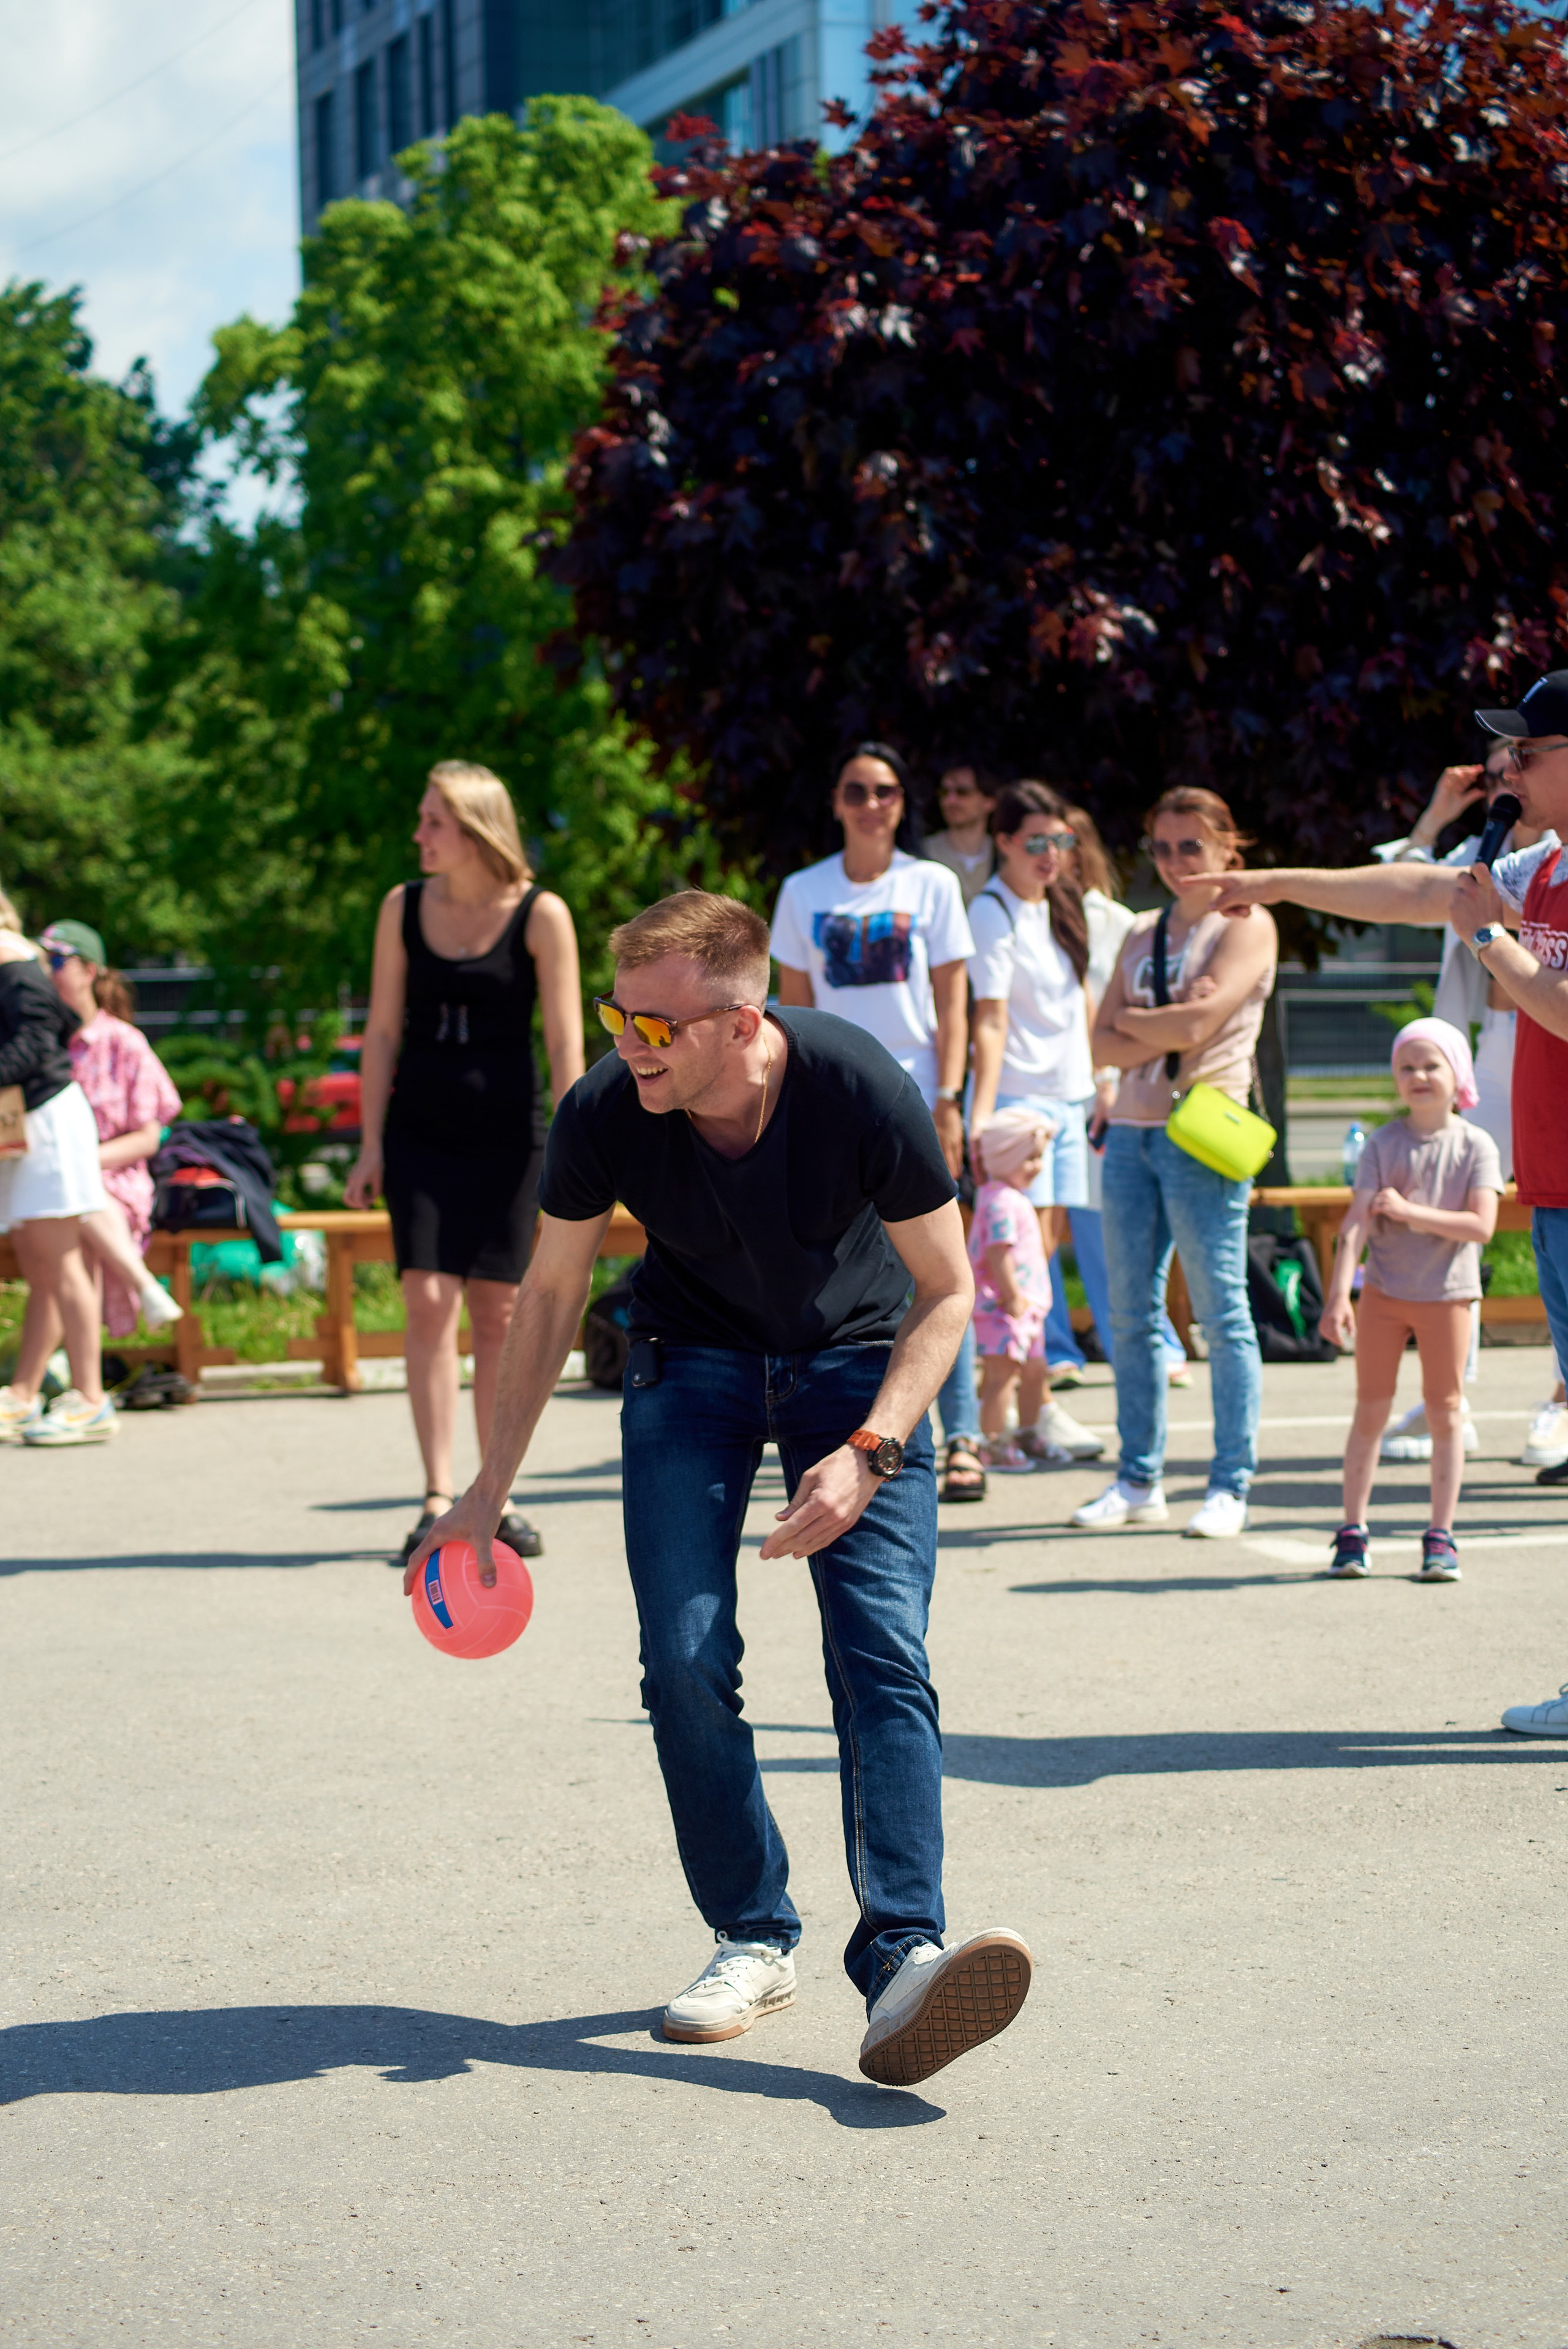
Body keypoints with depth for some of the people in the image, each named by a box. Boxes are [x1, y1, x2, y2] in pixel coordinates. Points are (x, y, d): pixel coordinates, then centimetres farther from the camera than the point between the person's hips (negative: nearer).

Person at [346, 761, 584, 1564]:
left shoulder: (539, 916, -5)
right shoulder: (403, 908, 4)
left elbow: (565, 1042, -5)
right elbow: (382, 1031, 8)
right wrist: (371, 1144, 4)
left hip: (506, 1135, -2)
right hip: (419, 1133, 2)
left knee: (497, 1312, 2)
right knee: (428, 1303, -9)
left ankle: (497, 1500, 13)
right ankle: (439, 1499, -7)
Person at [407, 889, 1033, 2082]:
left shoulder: (863, 1091, -29)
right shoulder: (604, 1113, -23)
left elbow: (947, 1290, -14)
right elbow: (551, 1293, -4)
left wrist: (867, 1452, -27)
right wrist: (489, 1493, -1)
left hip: (858, 1361, -2)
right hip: (693, 1361, 2)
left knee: (884, 1658, -19)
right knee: (685, 1664, -11)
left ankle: (902, 1956, -26)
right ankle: (754, 1939, 4)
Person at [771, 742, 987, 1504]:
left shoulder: (931, 885, 4)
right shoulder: (804, 893, 8)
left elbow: (951, 1005, 3)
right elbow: (793, 1011, 10)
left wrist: (948, 1103, -6)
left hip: (915, 1103, -2)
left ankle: (962, 1438, -6)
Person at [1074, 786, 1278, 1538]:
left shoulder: (1247, 925, -1)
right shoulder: (1144, 933, 18)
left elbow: (1199, 1023, -15)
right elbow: (1104, 1044, 10)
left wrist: (1135, 1020, 2)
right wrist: (1166, 1032, -8)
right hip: (1132, 1130, 7)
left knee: (1222, 1314, -4)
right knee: (1132, 1313, 7)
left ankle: (1231, 1486, 0)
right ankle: (1138, 1481, 14)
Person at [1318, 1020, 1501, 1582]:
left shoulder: (1476, 1146, -5)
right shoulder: (1383, 1143, -3)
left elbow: (1481, 1225, -15)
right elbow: (1358, 1220, -11)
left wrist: (1409, 1211, -20)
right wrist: (1338, 1295, -20)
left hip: (1447, 1294, 0)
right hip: (1384, 1291, 1)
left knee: (1445, 1412, 4)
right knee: (1370, 1409, 5)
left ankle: (1441, 1536, 11)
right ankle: (1353, 1530, 12)